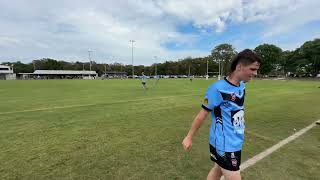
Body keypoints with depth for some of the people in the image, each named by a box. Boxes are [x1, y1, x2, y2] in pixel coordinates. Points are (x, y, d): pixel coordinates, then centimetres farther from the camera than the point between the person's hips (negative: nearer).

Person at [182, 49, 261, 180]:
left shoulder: (242, 85, 0)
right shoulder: (218, 89, -23)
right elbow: (202, 115, -17)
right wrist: (189, 137, -8)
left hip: (235, 143, 7)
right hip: (224, 145, -7)